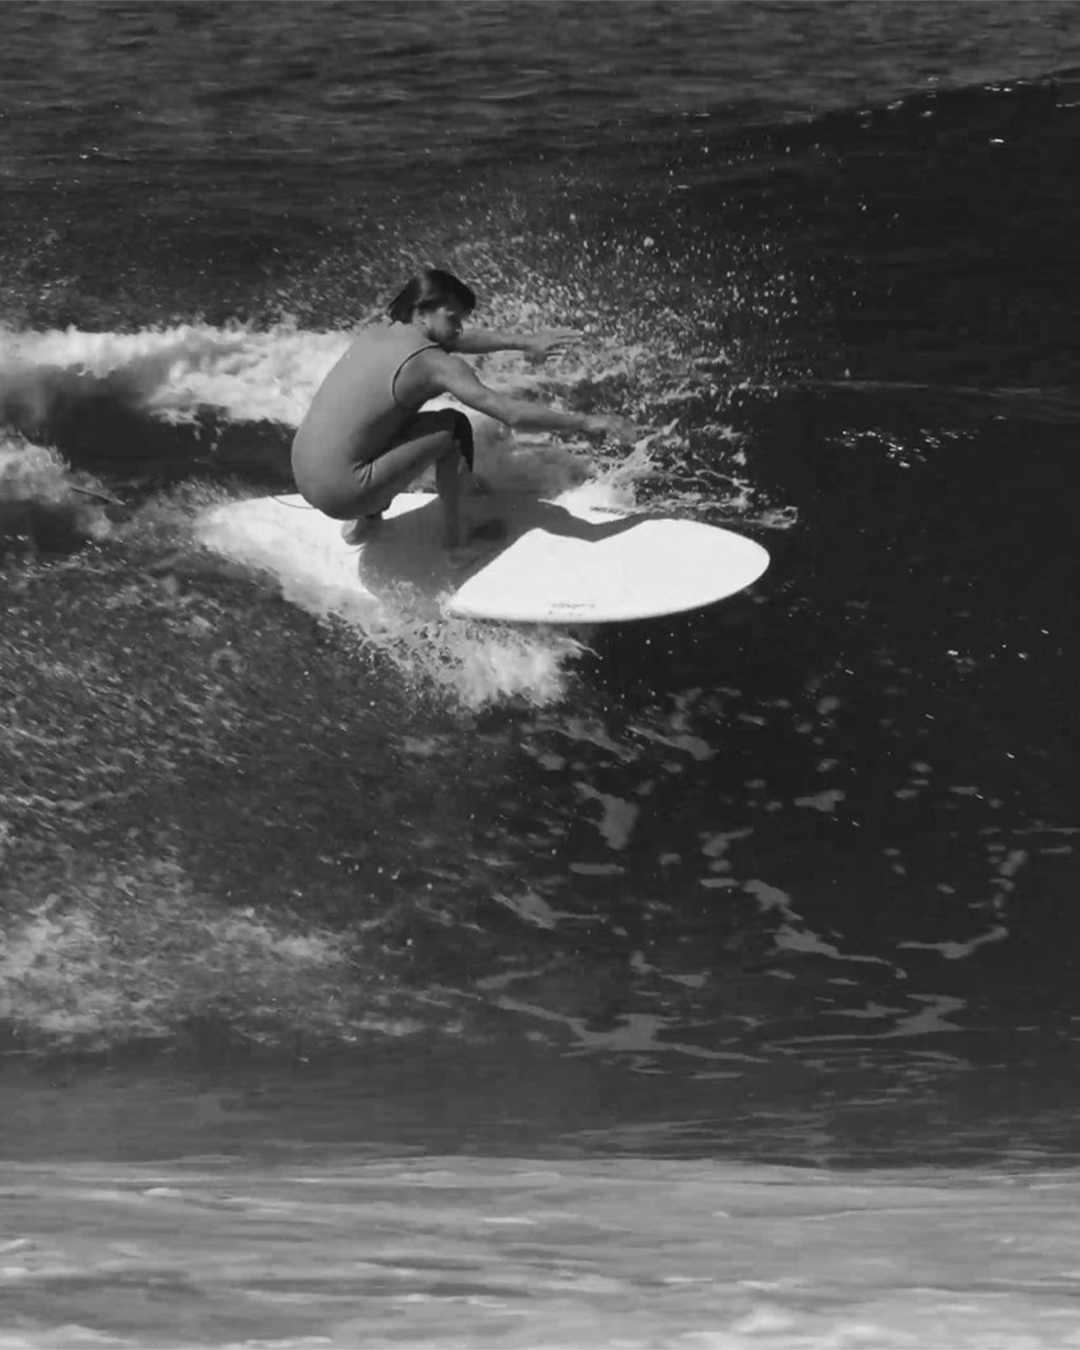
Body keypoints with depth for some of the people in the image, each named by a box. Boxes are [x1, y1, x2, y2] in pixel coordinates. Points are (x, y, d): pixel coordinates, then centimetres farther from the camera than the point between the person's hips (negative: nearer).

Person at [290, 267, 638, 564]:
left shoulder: (377, 333, 8)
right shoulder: (432, 363, -16)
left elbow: (457, 341, 24)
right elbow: (512, 413, -18)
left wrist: (524, 341, 27)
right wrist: (586, 422, -9)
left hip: (303, 476, 8)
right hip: (343, 493, -8)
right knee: (454, 428, -2)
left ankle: (363, 521, 33)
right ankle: (457, 541, 11)